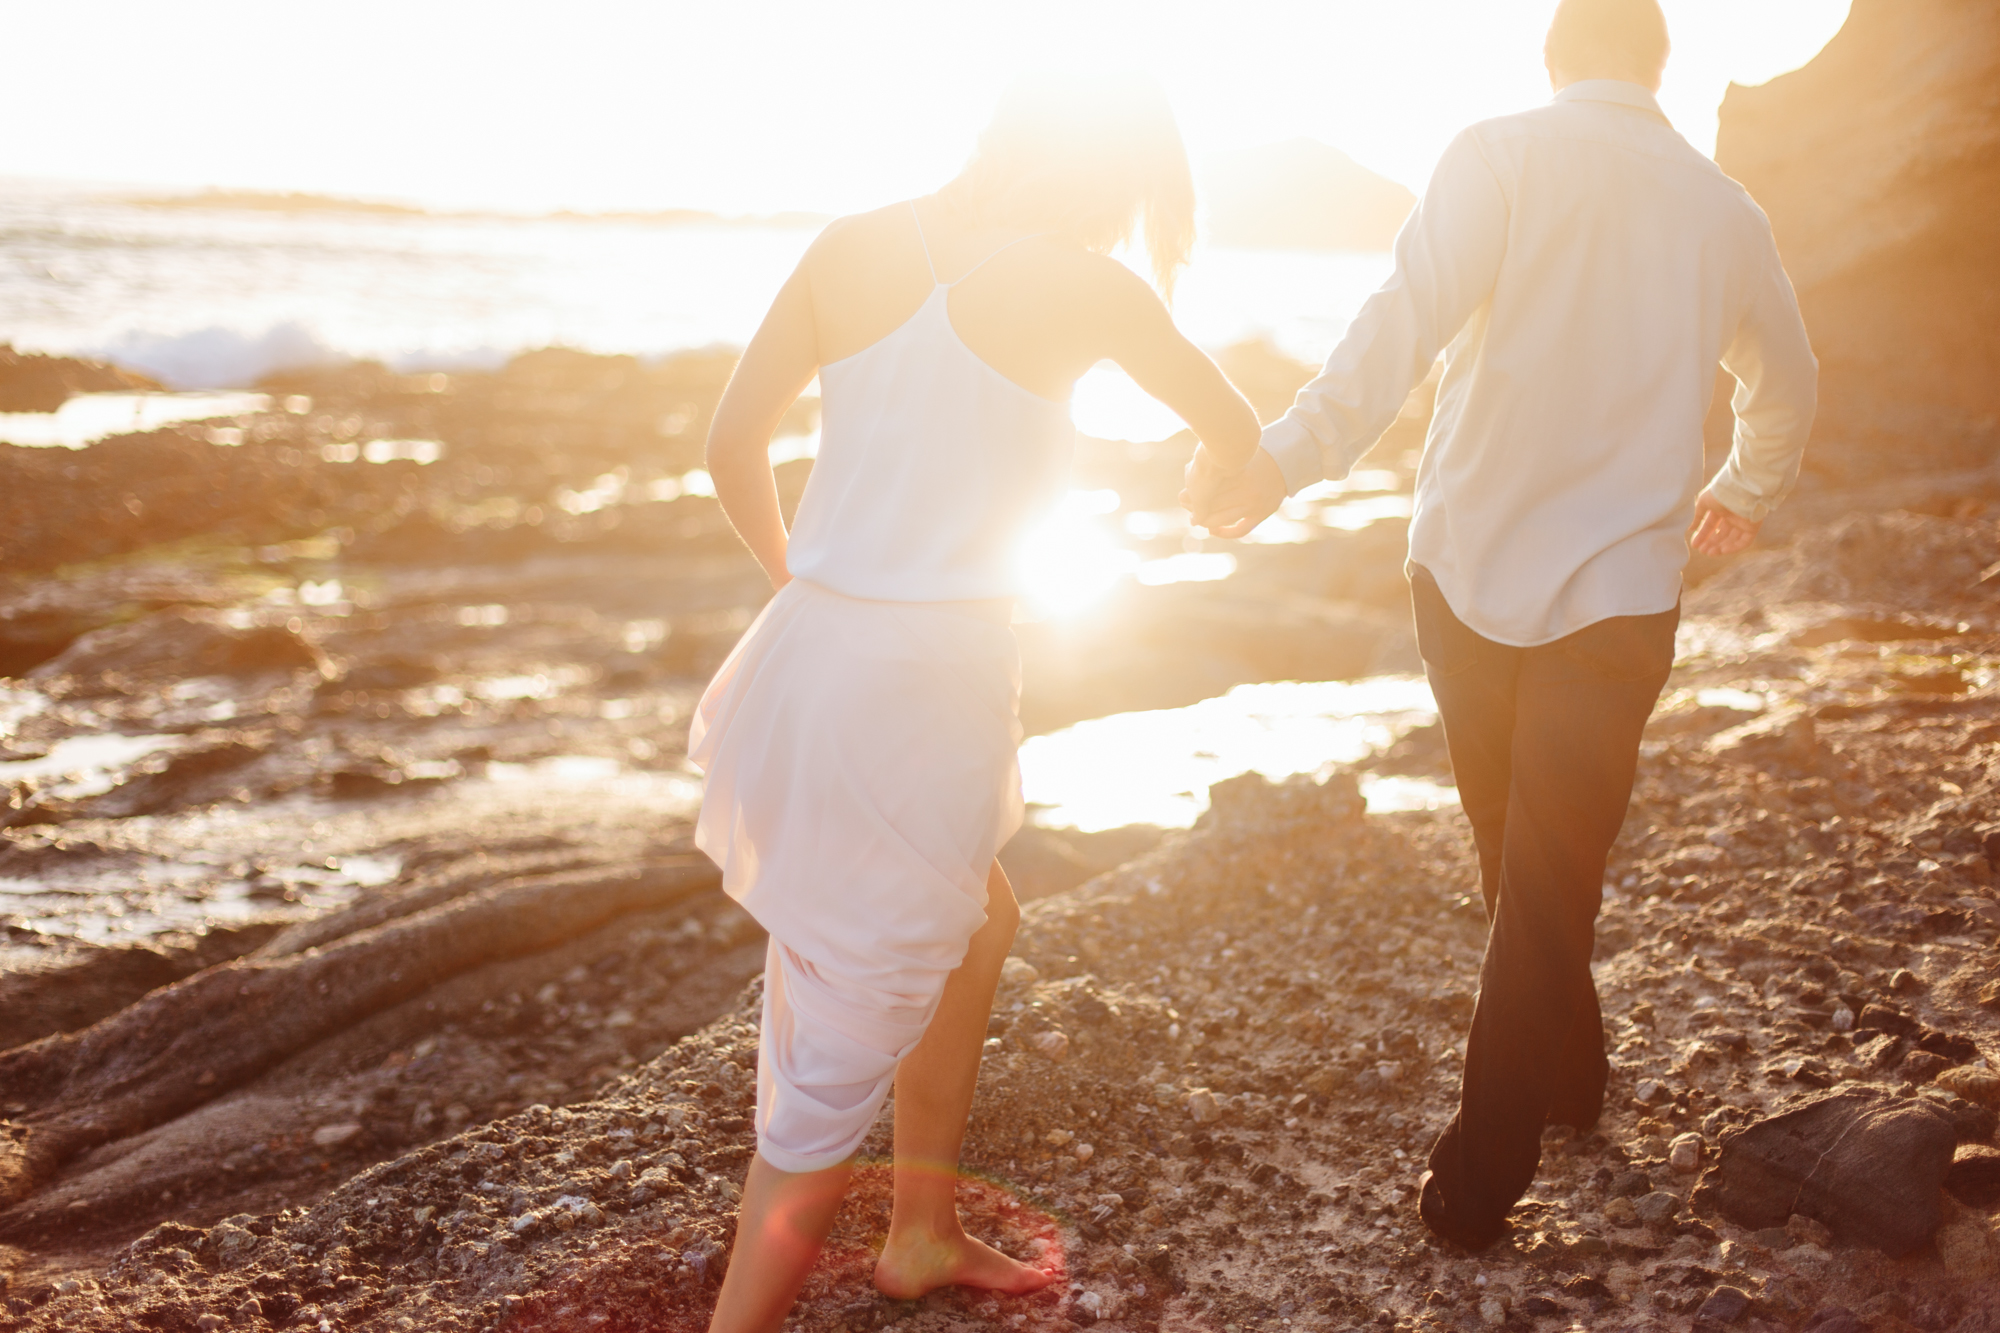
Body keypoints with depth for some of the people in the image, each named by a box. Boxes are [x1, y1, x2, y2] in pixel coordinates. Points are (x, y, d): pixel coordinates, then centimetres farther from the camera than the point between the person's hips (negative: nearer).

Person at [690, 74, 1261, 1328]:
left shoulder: (853, 246, 6)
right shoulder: (1083, 284, -6)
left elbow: (734, 446, 10)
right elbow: (1239, 436, 10)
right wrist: (1208, 480, 34)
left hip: (802, 658, 7)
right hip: (928, 692, -7)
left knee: (980, 923, 30)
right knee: (837, 1074, 6)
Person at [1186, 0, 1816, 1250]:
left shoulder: (1501, 158, -4)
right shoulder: (1724, 210, 8)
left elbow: (1407, 322, -22)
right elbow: (1787, 386, 24)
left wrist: (1285, 458, -27)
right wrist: (1746, 495, 43)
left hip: (1466, 573, 0)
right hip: (1616, 598, 1)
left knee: (1521, 863, 20)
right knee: (1550, 888, 7)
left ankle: (1569, 1071, 39)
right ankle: (1478, 1180, 10)